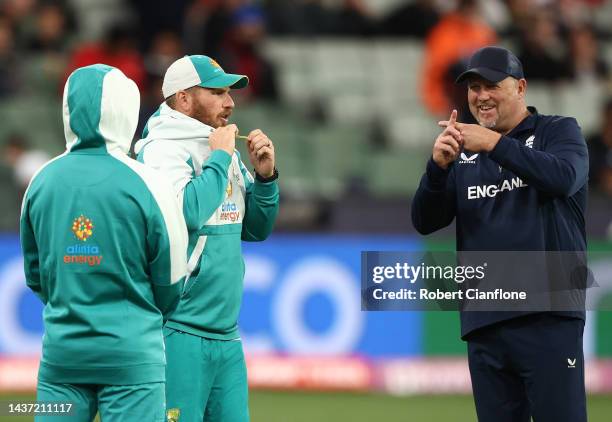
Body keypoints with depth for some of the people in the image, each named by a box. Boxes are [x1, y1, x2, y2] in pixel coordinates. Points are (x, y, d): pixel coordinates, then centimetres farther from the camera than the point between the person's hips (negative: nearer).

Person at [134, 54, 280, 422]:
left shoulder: (225, 152, 16)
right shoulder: (161, 150, -10)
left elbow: (257, 229, 20)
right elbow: (188, 212, -26)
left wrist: (265, 176, 4)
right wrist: (219, 157, -14)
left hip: (227, 334, 8)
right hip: (179, 333, -8)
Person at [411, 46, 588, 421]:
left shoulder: (559, 132, 5)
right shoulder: (463, 154, 18)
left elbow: (564, 177, -17)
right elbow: (425, 221, 8)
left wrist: (495, 144, -24)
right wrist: (438, 166, -10)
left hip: (548, 319, -5)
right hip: (483, 323, 5)